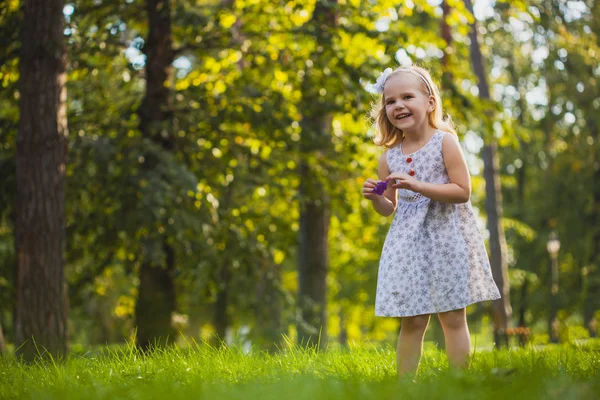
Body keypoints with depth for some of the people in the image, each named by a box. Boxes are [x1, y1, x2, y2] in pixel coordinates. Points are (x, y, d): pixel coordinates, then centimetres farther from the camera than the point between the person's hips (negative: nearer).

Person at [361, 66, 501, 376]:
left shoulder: (445, 142, -7)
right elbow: (388, 209, 14)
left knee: (453, 318, 1)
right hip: (409, 243, 3)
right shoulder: (389, 157, 5)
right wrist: (375, 198, -9)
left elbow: (462, 191, -13)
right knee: (412, 321, 4)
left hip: (446, 238, -3)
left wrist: (417, 186, -22)